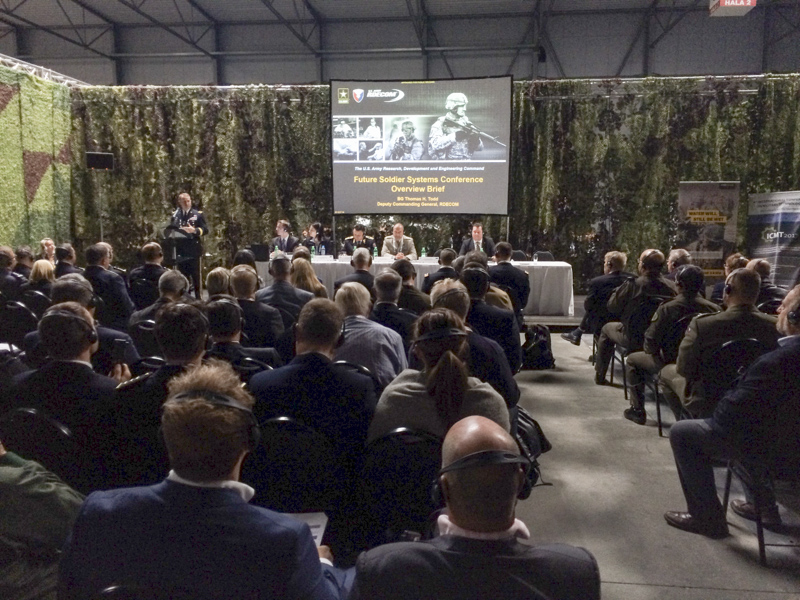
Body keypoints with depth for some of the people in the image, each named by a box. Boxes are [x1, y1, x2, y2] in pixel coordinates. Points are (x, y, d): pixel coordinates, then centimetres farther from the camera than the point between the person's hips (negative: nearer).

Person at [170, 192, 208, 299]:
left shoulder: (198, 214, 2)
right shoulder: (175, 215, 12)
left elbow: (205, 230, -6)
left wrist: (194, 230, -21)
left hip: (193, 251, -3)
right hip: (180, 252, 3)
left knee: (196, 276, 2)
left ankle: (198, 298, 9)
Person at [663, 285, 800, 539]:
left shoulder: (777, 361, -32)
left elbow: (732, 412, -25)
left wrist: (718, 414, -2)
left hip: (774, 452, -8)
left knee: (682, 433, 2)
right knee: (744, 418, 34)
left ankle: (707, 518, 12)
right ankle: (763, 505, 38)